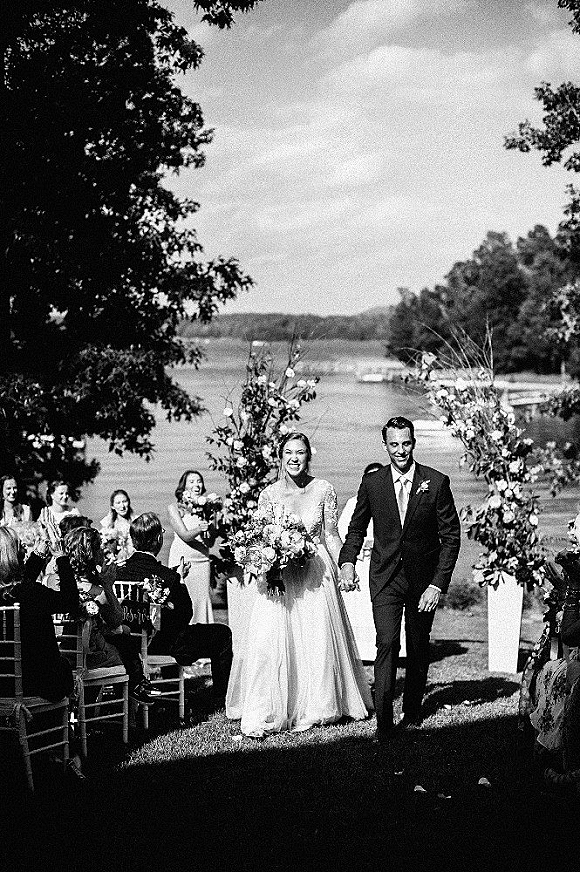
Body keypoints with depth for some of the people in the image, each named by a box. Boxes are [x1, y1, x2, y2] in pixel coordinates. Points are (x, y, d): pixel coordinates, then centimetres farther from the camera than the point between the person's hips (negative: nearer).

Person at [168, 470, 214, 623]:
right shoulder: (174, 508, 2)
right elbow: (185, 535, -9)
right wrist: (199, 529, -28)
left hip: (202, 560, 3)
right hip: (183, 560, -3)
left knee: (202, 600, -1)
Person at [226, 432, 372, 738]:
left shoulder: (324, 490, -2)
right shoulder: (269, 494, 0)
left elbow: (331, 536, 3)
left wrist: (344, 570, -4)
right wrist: (261, 573, -14)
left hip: (316, 574, 0)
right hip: (279, 575, 0)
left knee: (318, 641, 6)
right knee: (271, 642, -8)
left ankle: (315, 706, 24)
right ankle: (264, 714, -2)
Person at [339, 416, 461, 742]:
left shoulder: (436, 482, -7)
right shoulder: (372, 483, -2)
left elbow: (451, 536, -5)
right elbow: (357, 528, 12)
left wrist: (438, 583, -11)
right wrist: (348, 560, -6)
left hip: (424, 578, 0)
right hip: (385, 578, 0)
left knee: (418, 647, 13)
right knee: (387, 643, -14)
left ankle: (413, 712, 31)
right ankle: (383, 721, -12)